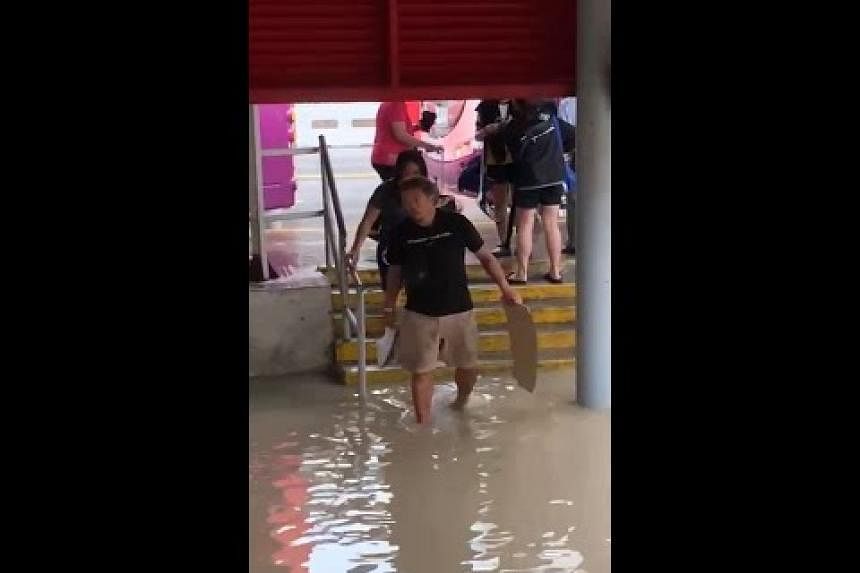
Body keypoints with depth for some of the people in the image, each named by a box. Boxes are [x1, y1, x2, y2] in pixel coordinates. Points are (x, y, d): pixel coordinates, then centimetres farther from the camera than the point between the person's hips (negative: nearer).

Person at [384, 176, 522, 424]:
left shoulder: (456, 223, -9)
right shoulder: (401, 234, -5)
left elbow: (485, 257, 0)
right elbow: (395, 273, 8)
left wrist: (506, 288, -4)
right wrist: (389, 307, 8)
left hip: (459, 311, 0)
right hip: (419, 315, 0)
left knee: (468, 366, 13)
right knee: (422, 372, 1)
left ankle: (461, 402, 45)